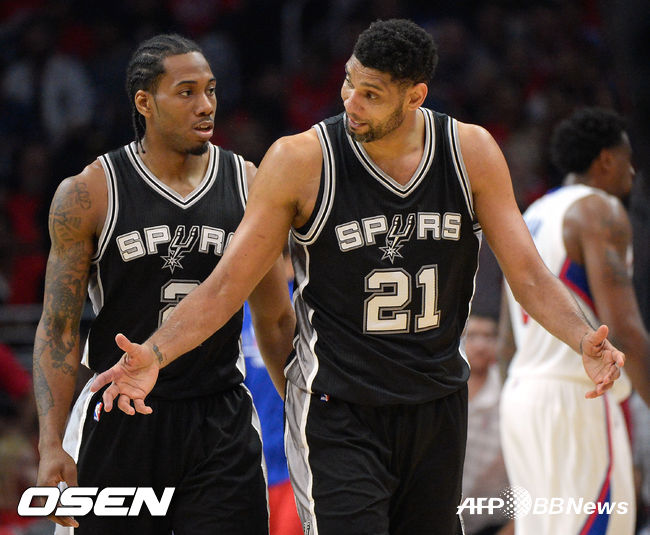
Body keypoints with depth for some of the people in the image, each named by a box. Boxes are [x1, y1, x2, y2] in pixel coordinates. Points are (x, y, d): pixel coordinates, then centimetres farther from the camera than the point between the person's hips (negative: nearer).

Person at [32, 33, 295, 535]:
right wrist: (51, 446, -11)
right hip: (121, 422, -1)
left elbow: (276, 320, 12)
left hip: (221, 425, 2)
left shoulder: (250, 186, 3)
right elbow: (59, 328, -3)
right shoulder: (89, 193, -5)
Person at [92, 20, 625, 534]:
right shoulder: (301, 160, -12)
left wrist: (584, 339, -20)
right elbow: (228, 284, -8)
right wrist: (154, 354, -21)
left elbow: (528, 273, -2)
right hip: (338, 414, -4)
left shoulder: (471, 151, -4)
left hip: (439, 408, 4)